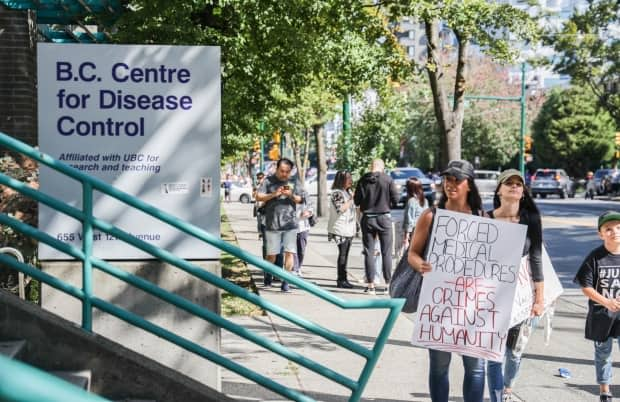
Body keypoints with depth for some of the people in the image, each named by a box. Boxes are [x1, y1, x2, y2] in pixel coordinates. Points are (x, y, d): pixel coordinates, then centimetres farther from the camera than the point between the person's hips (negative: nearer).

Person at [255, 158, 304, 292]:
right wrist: (273, 194, -17)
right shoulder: (269, 181, 2)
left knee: (290, 252, -5)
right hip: (272, 224, -1)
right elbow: (258, 197, -2)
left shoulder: (294, 182, 8)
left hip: (290, 224, 1)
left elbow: (300, 199, 9)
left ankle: (285, 281, 2)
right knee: (271, 254, 3)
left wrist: (291, 195, -12)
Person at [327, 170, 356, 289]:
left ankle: (343, 279, 15)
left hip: (349, 229, 8)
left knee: (345, 254, 10)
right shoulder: (336, 193, -10)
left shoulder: (348, 192, 18)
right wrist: (351, 199, -17)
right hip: (341, 229, -8)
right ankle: (341, 280, -4)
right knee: (342, 254, -8)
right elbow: (341, 209, -21)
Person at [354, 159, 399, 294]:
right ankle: (388, 283, 7)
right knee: (386, 252, 6)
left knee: (369, 252, 6)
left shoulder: (363, 180, -4)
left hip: (367, 218, 1)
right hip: (384, 217, -1)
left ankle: (370, 284, 5)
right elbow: (395, 199, -7)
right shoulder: (387, 179, -8)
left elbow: (356, 201, 0)